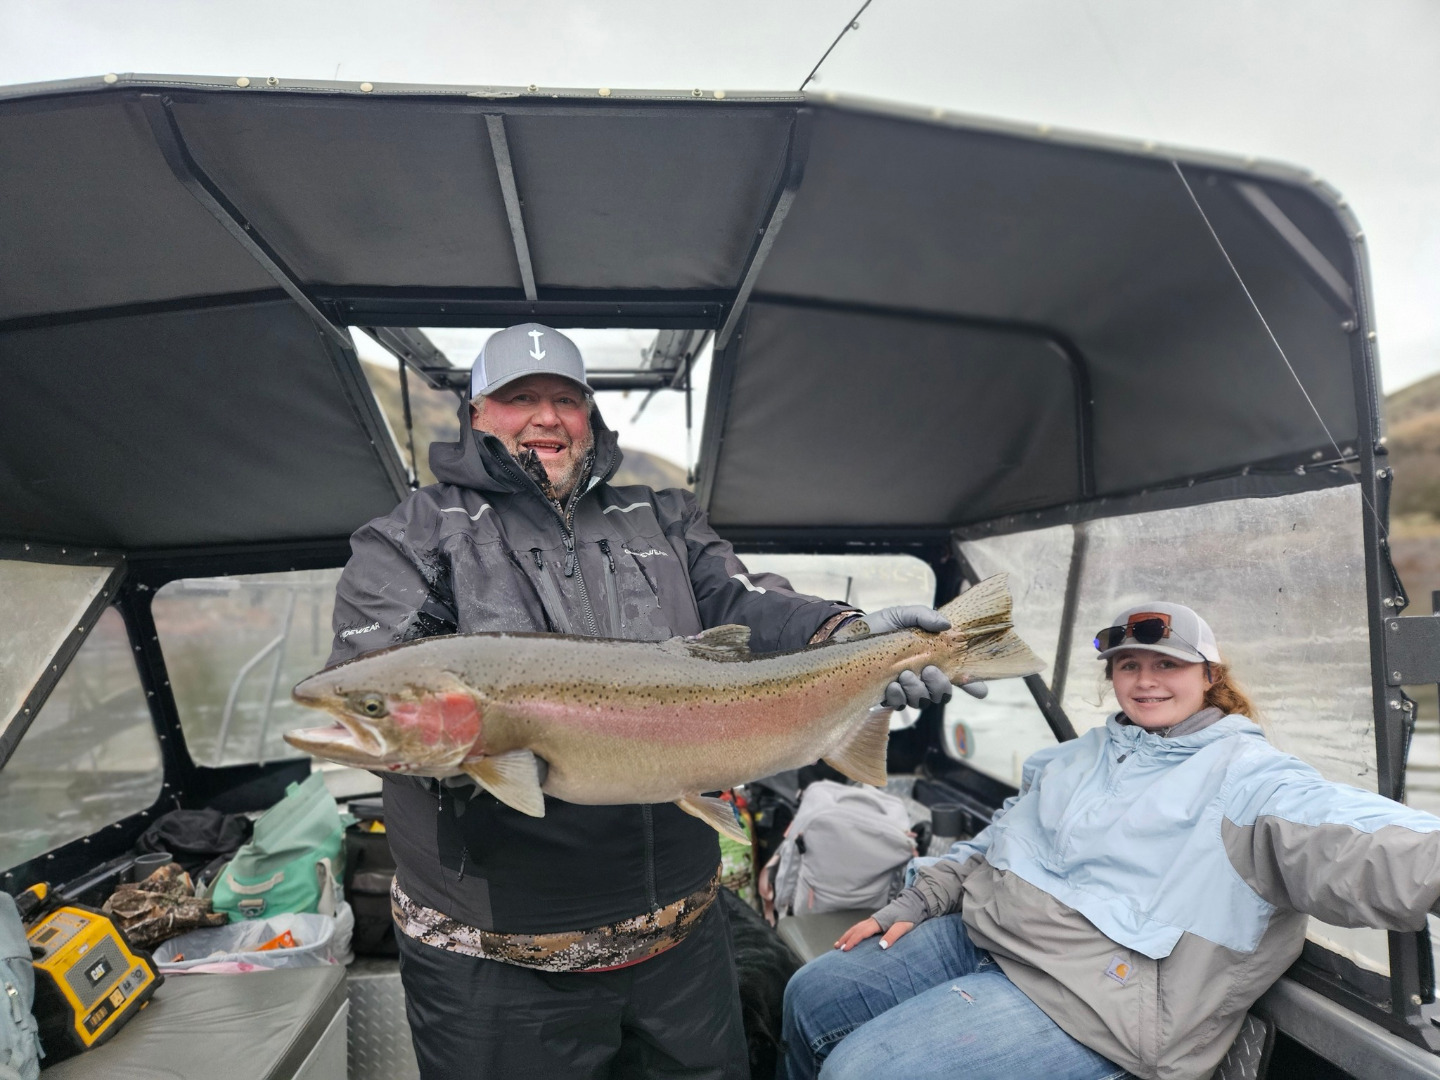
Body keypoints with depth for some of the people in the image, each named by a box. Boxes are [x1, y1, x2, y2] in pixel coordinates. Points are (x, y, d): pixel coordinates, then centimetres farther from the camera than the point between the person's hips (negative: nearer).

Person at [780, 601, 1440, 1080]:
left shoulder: (1248, 776, -5)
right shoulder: (1082, 755, 17)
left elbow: (1348, 842, -25)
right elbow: (999, 837, 22)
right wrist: (914, 904, 14)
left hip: (1084, 994, -7)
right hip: (978, 930, 8)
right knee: (811, 997, 3)